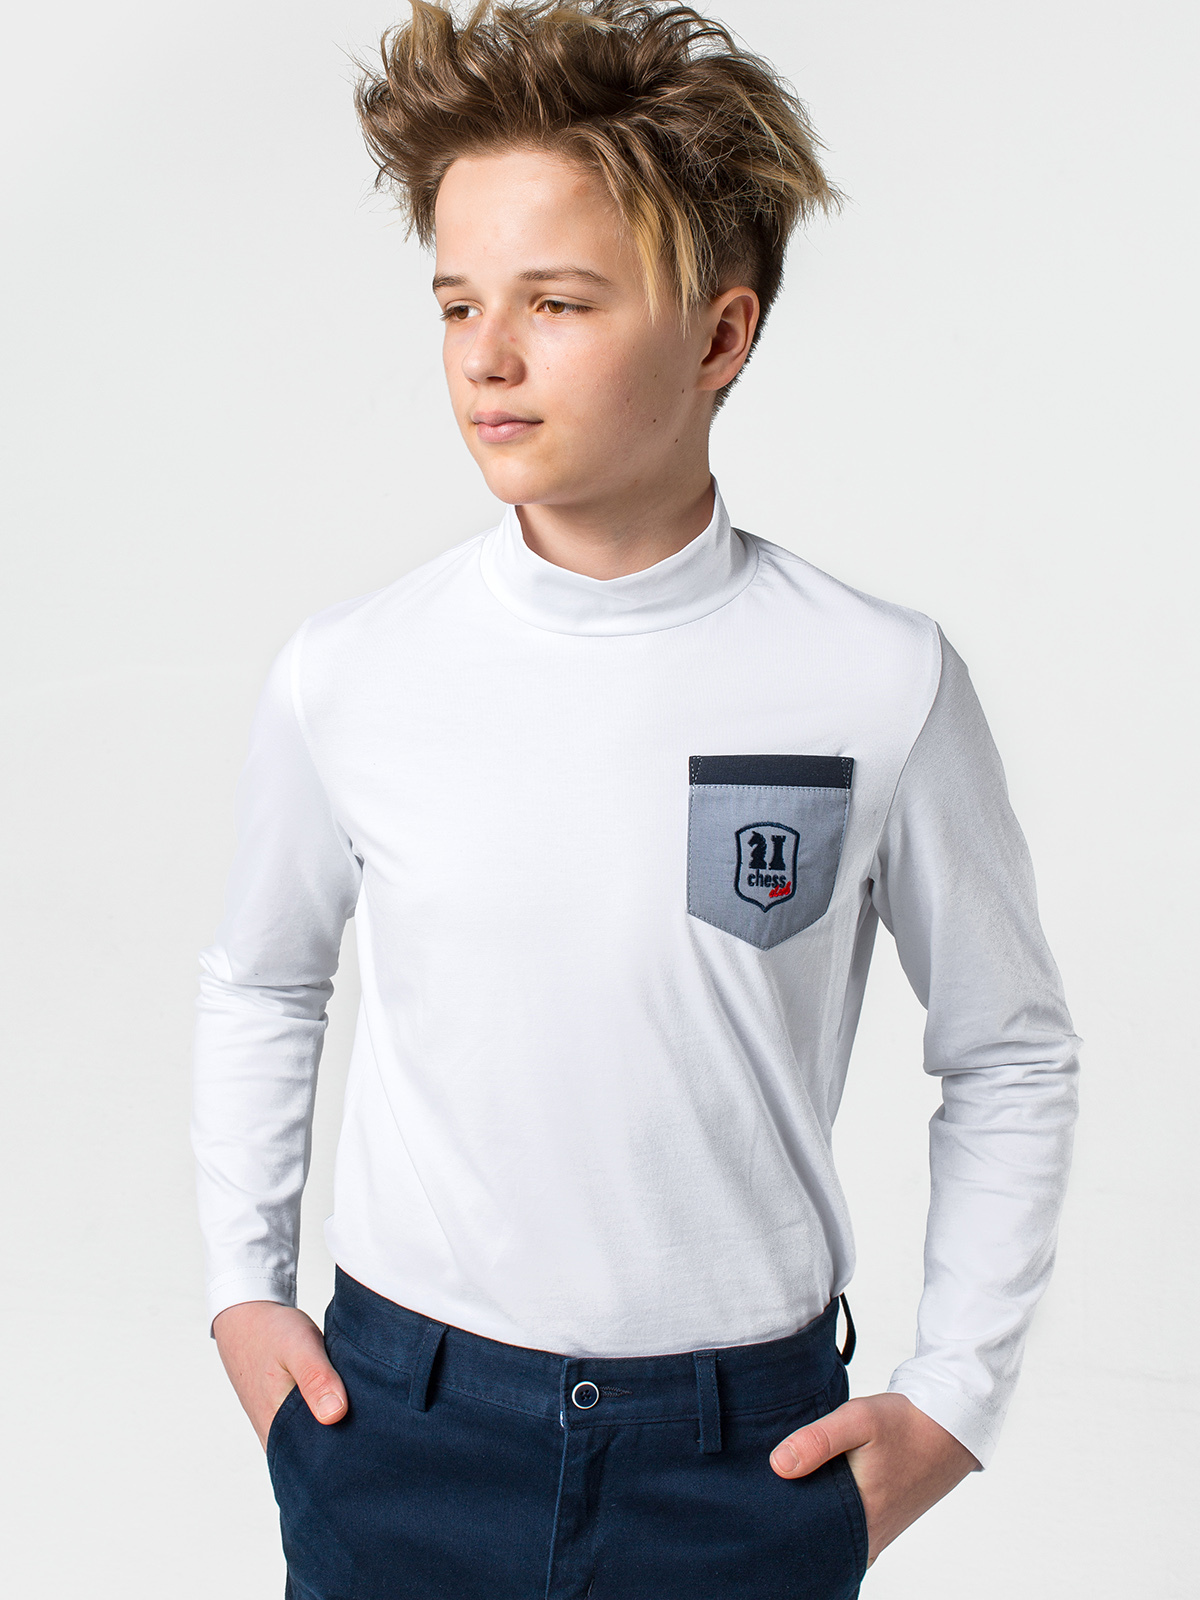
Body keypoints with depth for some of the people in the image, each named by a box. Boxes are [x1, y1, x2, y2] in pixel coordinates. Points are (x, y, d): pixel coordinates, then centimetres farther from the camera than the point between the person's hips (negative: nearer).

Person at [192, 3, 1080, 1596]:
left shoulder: (884, 685, -11)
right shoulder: (345, 678, -7)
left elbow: (1013, 1057, 1)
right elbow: (260, 985, 11)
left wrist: (954, 1403, -1)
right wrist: (243, 1288, 7)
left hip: (747, 1458, 0)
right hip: (394, 1419, 1)